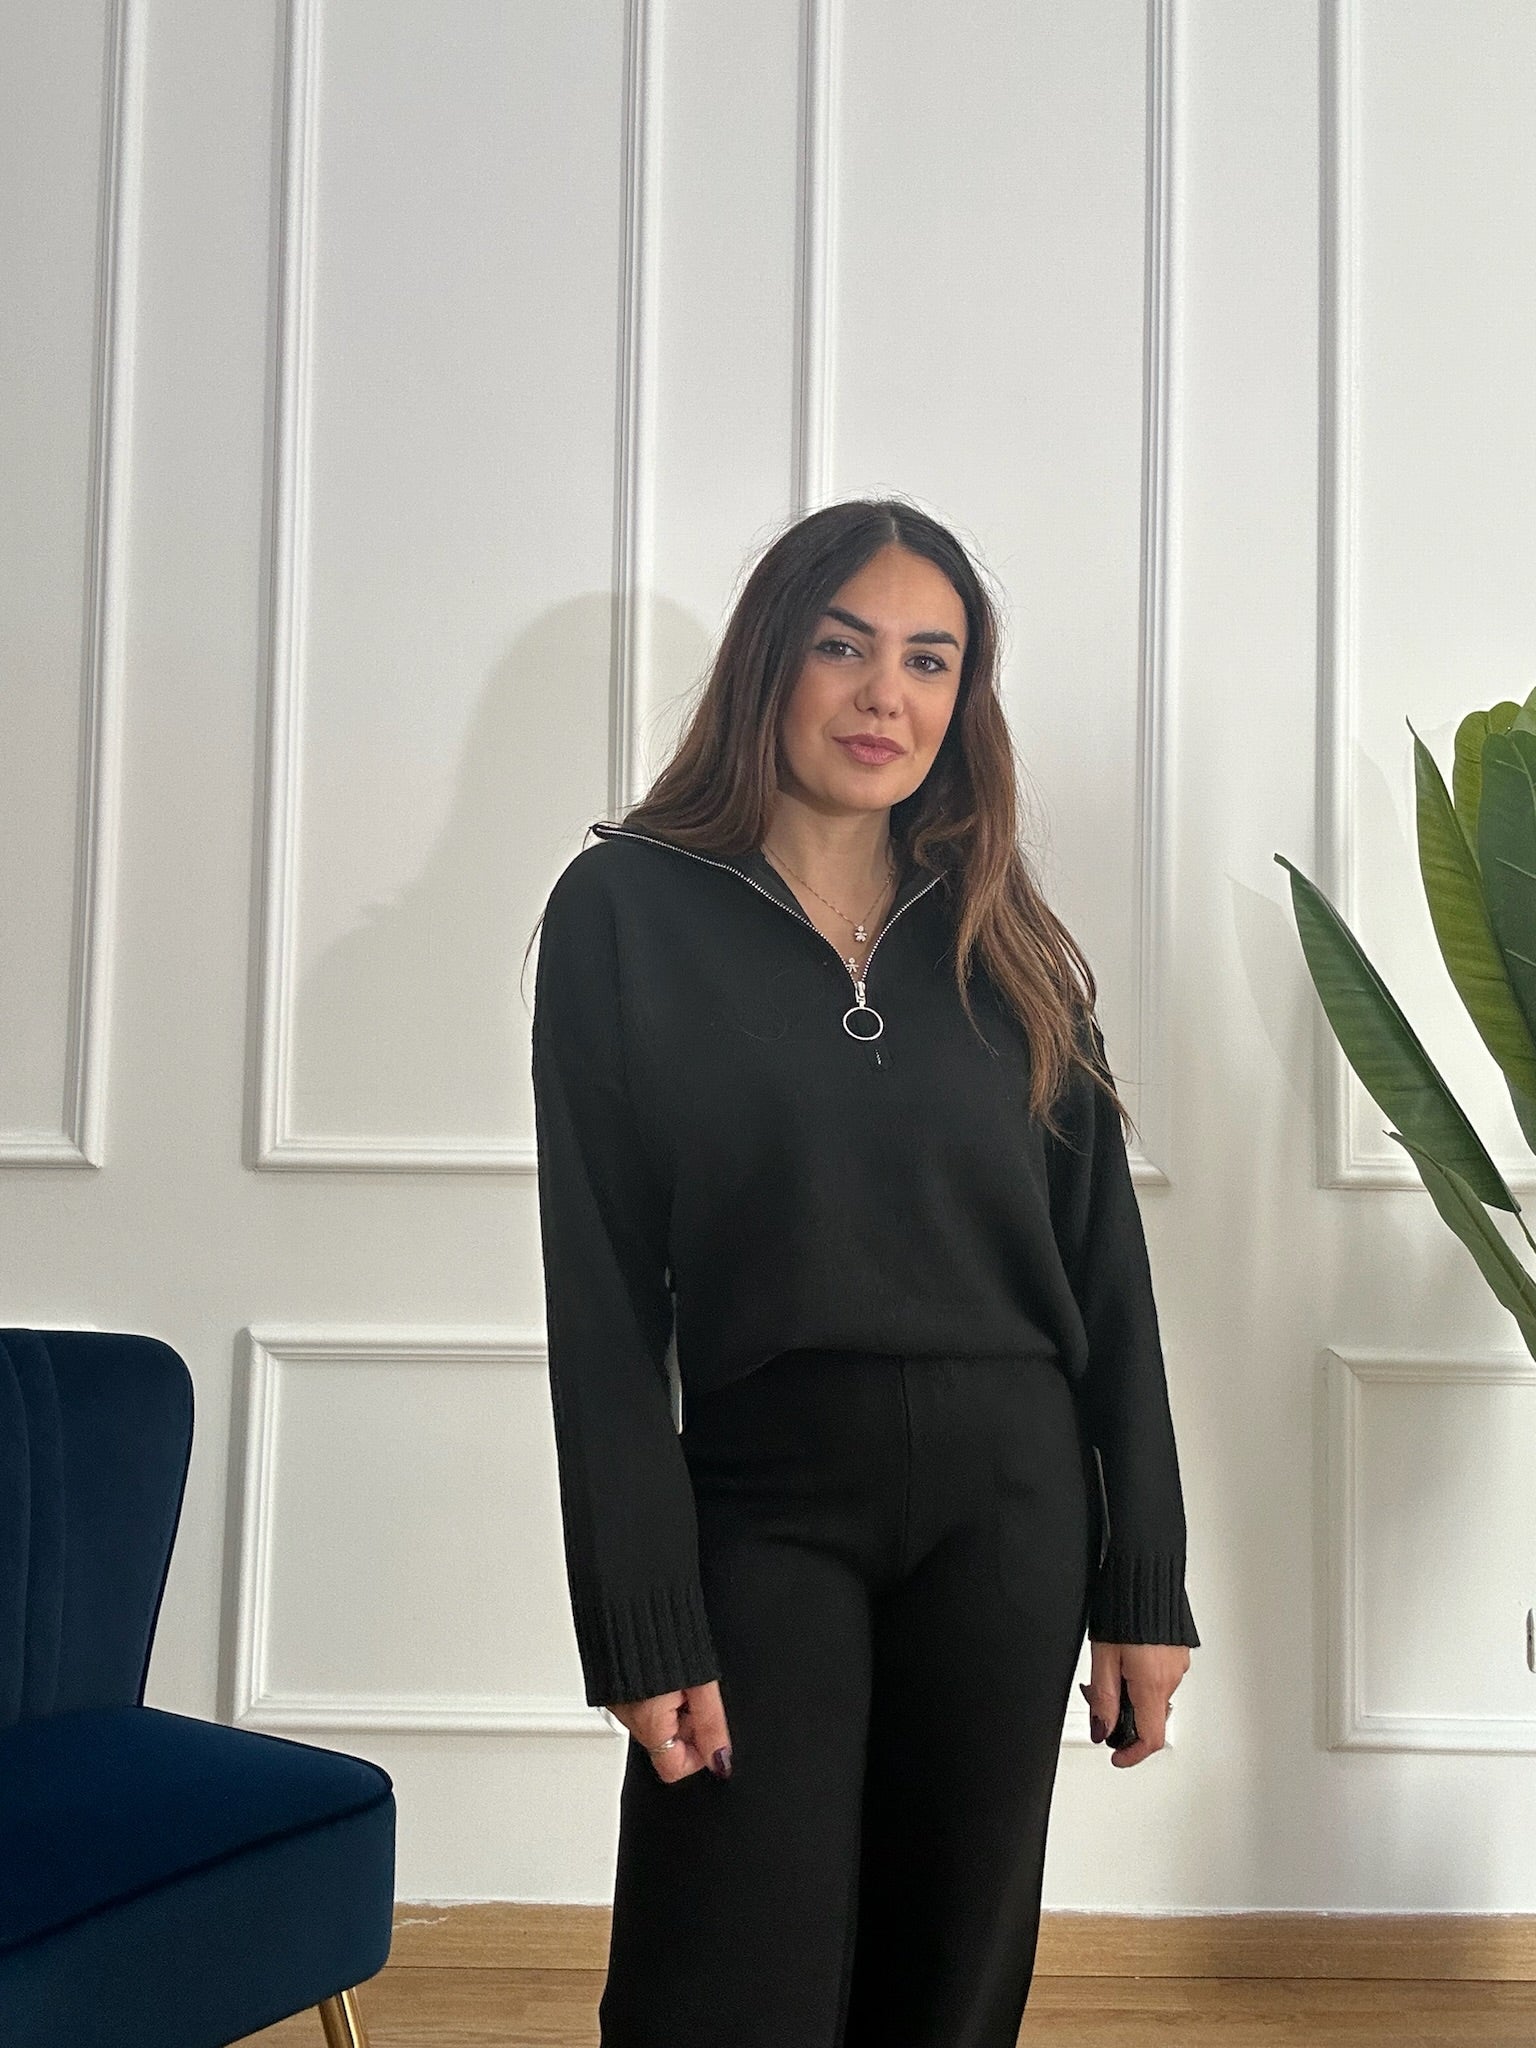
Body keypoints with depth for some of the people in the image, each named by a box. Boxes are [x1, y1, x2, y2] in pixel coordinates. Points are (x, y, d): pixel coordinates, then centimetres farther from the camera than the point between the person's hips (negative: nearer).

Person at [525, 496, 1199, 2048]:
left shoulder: (1007, 945, 7)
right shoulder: (627, 911, -3)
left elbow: (1106, 1275, 6)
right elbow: (602, 1295, -7)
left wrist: (1145, 1588, 2)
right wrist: (642, 1628, -11)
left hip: (1009, 1508, 3)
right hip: (762, 1508, -3)